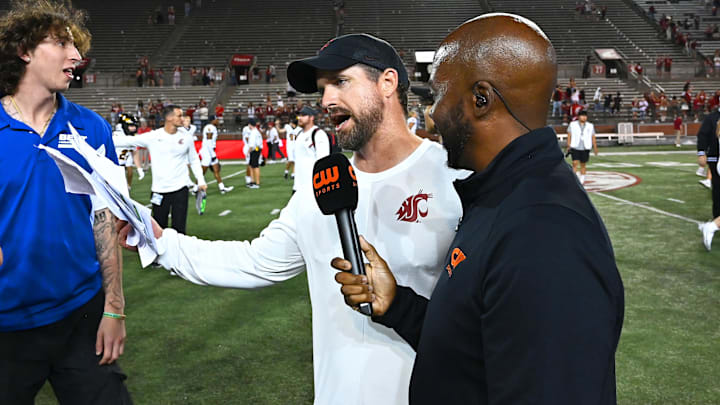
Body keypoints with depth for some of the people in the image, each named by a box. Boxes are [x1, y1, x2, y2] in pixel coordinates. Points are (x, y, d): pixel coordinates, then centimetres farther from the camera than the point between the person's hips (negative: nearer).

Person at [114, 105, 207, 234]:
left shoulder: (186, 137, 3)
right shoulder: (153, 136, -4)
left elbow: (194, 160, 14)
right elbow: (128, 140, -3)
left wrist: (201, 181, 6)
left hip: (180, 190, 1)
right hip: (159, 191, -1)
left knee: (179, 229, -1)